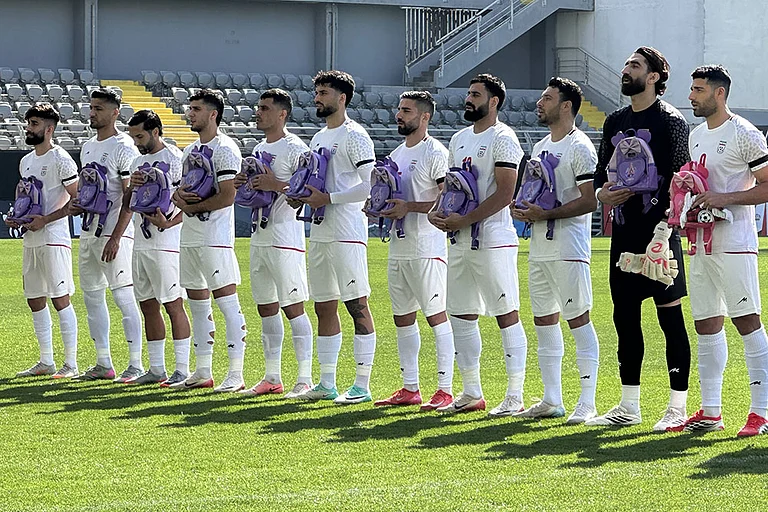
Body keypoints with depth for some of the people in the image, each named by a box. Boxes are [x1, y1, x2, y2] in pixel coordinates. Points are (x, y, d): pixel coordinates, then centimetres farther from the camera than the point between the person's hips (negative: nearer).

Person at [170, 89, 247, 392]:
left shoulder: (224, 149, -10)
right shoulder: (190, 150, 18)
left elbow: (227, 196, -17)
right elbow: (180, 190, 21)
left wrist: (191, 206, -10)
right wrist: (178, 194, -3)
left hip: (215, 238, -10)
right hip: (190, 238, 10)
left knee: (227, 302, -9)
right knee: (197, 302, 12)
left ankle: (236, 374, -10)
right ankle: (203, 372, 19)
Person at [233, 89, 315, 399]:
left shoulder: (294, 148, -9)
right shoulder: (259, 149, 18)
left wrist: (277, 185, -24)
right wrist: (242, 185, 5)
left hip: (285, 238, -9)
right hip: (260, 236, 9)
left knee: (293, 306, -9)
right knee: (266, 307, 11)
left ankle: (305, 379, -8)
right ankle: (272, 377, 17)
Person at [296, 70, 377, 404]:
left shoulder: (354, 136, -9)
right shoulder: (319, 138, 19)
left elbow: (370, 185, -17)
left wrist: (328, 198, -19)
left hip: (347, 234, -10)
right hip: (319, 234, 10)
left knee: (357, 305, -7)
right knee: (324, 308, 11)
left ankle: (362, 385, -7)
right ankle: (326, 383, 16)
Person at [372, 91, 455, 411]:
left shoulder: (435, 153, -10)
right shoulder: (397, 154, 17)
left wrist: (409, 207, -21)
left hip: (427, 248, -9)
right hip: (399, 248, 9)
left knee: (436, 315, -8)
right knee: (403, 318, 11)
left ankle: (445, 390, -8)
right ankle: (409, 388, 17)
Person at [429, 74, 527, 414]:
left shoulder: (502, 139, -10)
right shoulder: (459, 140, 17)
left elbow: (505, 194, -17)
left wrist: (465, 220, -20)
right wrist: (438, 211, 3)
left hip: (493, 240, -9)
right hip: (460, 242, 9)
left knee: (506, 315, -6)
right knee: (461, 316, 11)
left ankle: (515, 396, -5)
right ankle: (471, 392, 19)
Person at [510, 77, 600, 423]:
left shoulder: (579, 147, -11)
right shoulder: (540, 147, 18)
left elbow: (589, 201, -17)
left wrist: (545, 214, -21)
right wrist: (521, 208, 4)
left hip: (569, 249, -9)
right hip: (539, 248, 9)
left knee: (578, 320, -8)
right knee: (544, 320, 10)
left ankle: (587, 403, -7)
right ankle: (551, 400, 17)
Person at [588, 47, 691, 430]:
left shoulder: (670, 120, -6)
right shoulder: (615, 121, 15)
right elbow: (601, 170, 21)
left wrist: (667, 222, -21)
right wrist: (601, 192, -2)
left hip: (659, 229, -8)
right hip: (624, 230, 8)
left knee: (670, 316, -5)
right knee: (624, 315, 10)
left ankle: (678, 407, -2)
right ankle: (629, 406, 18)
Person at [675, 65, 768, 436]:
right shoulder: (696, 135, 16)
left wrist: (725, 198, -20)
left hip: (735, 244, -8)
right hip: (702, 242, 8)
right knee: (706, 323, 9)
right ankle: (710, 411, 15)